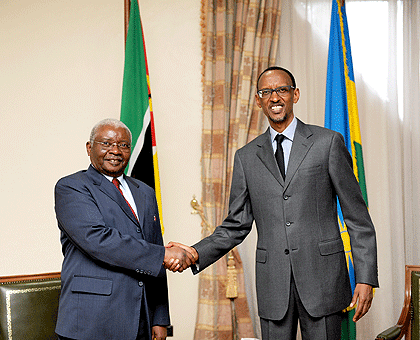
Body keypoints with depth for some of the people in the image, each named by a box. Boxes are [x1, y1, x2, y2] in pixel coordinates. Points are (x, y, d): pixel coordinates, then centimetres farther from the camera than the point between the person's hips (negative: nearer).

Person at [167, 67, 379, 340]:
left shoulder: (328, 142, 2)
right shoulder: (246, 156, 10)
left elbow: (357, 217, 1)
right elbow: (237, 225, 11)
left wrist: (366, 277, -5)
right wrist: (196, 253, -5)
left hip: (322, 275, -2)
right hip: (273, 284, 2)